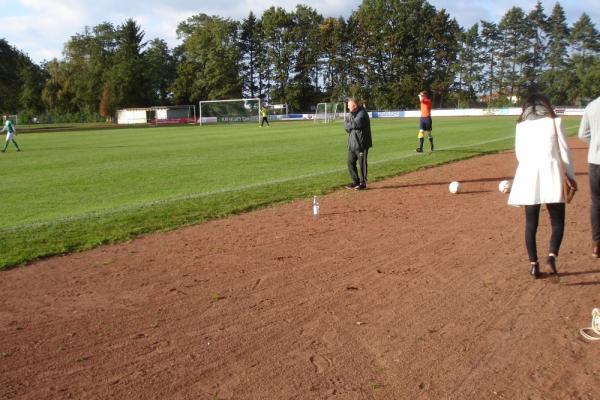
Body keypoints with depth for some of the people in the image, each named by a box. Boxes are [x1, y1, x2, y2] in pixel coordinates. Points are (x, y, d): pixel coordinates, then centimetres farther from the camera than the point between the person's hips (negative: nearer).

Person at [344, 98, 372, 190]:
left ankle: (363, 183, 9)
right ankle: (356, 181, 22)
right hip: (352, 143, 8)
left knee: (362, 163, 0)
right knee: (350, 162, 11)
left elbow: (355, 124, -22)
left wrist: (348, 124, -4)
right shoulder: (351, 114, 13)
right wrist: (351, 125, -10)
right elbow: (346, 125, 8)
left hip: (361, 143, -8)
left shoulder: (362, 114, -14)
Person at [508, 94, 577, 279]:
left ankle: (534, 265, 10)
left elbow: (519, 154, 11)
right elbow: (564, 150, 3)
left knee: (531, 223, 9)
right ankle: (552, 256, -13)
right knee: (557, 221, 7)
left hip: (528, 175, 2)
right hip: (551, 174, -2)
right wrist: (571, 176, 10)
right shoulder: (554, 122, 4)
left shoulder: (521, 126, 11)